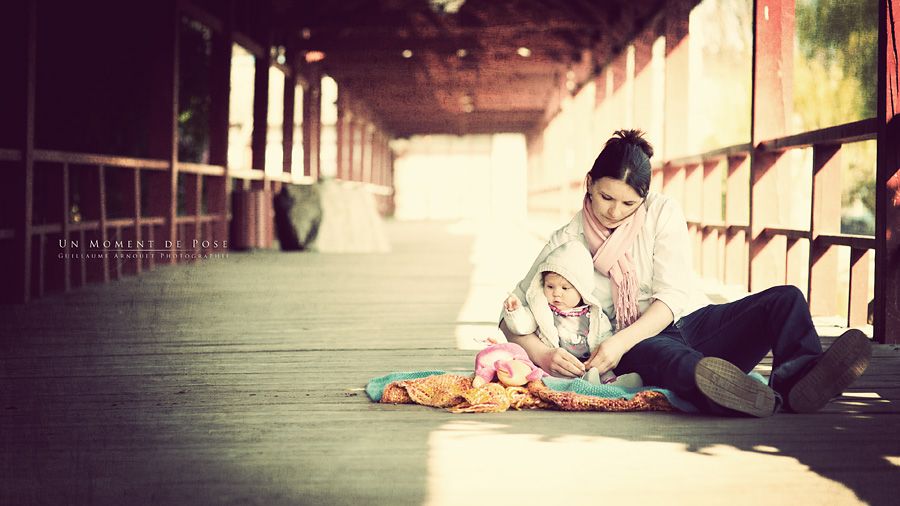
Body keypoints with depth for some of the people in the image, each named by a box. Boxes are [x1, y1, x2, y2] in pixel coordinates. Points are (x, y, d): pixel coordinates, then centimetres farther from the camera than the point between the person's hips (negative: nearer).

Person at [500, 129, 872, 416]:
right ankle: (752, 398, -73)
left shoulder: (663, 212, 3)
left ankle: (801, 380, -55)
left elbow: (673, 296, -7)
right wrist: (542, 355, -21)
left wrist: (619, 341, -23)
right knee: (656, 352, -41)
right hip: (639, 346, -3)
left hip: (693, 321, 3)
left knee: (785, 299, -21)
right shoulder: (566, 242, 2)